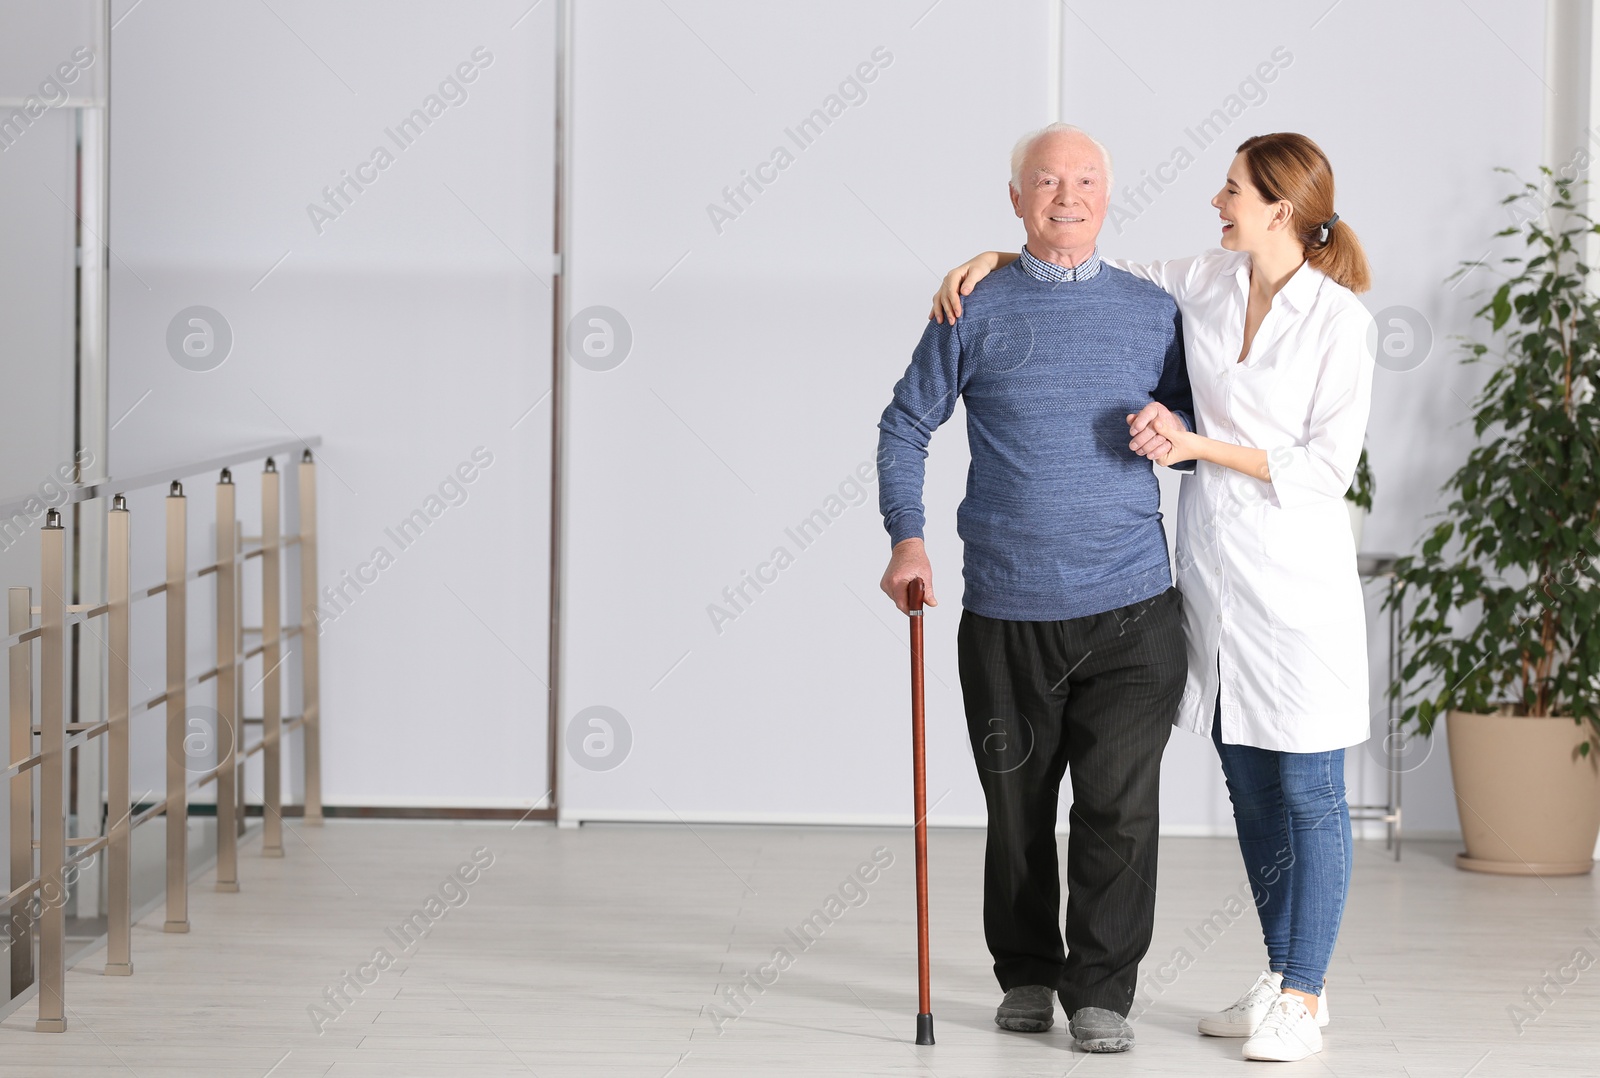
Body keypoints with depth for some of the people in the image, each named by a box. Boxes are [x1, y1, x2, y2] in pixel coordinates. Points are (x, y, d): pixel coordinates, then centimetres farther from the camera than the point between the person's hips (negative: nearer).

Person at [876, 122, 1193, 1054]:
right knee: (1018, 804, 9)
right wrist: (907, 538, -5)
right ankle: (1026, 976, 26)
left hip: (1129, 603, 0)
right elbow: (906, 426, 8)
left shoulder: (1153, 311, 8)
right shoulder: (976, 310, 4)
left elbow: (1196, 423, 18)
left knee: (1119, 804, -7)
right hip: (1006, 608, 0)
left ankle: (1102, 991, 4)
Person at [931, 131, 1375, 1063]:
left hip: (1298, 576, -6)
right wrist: (993, 261, 3)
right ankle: (1284, 979, 23)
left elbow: (1327, 466, -13)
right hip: (1214, 567, 6)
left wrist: (1202, 446, -16)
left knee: (1308, 791, 1)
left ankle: (1304, 1001, 8)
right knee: (1249, 788, 12)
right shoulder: (1203, 287, 4)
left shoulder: (1340, 319, -11)